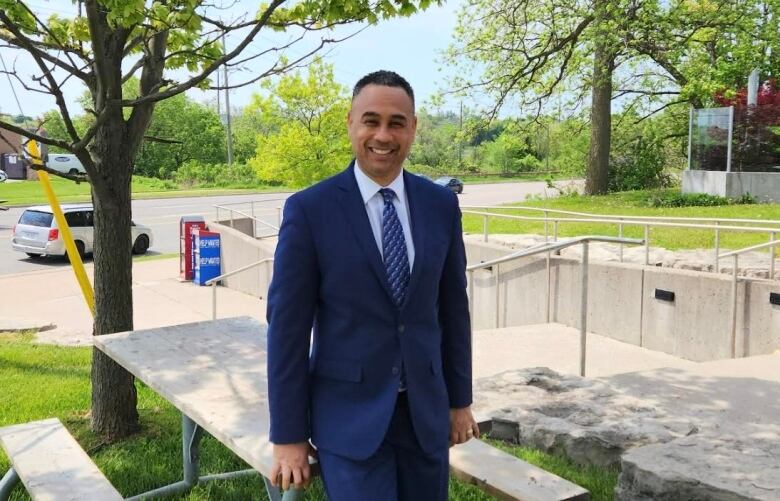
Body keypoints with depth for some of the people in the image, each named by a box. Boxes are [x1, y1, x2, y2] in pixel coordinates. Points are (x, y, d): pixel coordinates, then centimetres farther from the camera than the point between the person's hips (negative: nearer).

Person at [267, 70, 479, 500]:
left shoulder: (441, 205, 1)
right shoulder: (309, 209, -10)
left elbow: (453, 308, 8)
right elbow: (287, 326, -9)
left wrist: (459, 399, 11)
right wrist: (288, 435, -8)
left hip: (426, 410, 4)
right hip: (348, 415, -3)